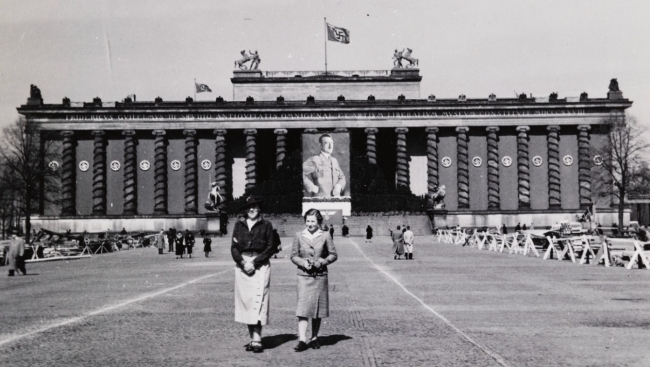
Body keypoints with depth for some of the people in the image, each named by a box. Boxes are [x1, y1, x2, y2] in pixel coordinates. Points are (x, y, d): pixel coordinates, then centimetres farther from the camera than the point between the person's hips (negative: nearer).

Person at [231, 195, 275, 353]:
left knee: (257, 301, -10)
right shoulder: (239, 225, 11)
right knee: (244, 301, 3)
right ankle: (252, 338, 11)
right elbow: (234, 247, 7)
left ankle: (257, 340, -11)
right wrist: (242, 263, -8)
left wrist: (254, 262, -9)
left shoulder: (266, 225, 4)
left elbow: (270, 248, 0)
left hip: (260, 266, -3)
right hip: (242, 265, 3)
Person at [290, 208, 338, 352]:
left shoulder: (325, 236, 1)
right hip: (304, 276, -1)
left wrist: (321, 262, -10)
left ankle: (314, 338, 21)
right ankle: (302, 340, -10)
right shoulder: (299, 236, 3)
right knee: (303, 308, -9)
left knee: (318, 308, 8)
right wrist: (302, 262, -11)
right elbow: (293, 256, 7)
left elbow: (333, 255, 5)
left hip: (320, 276, 1)